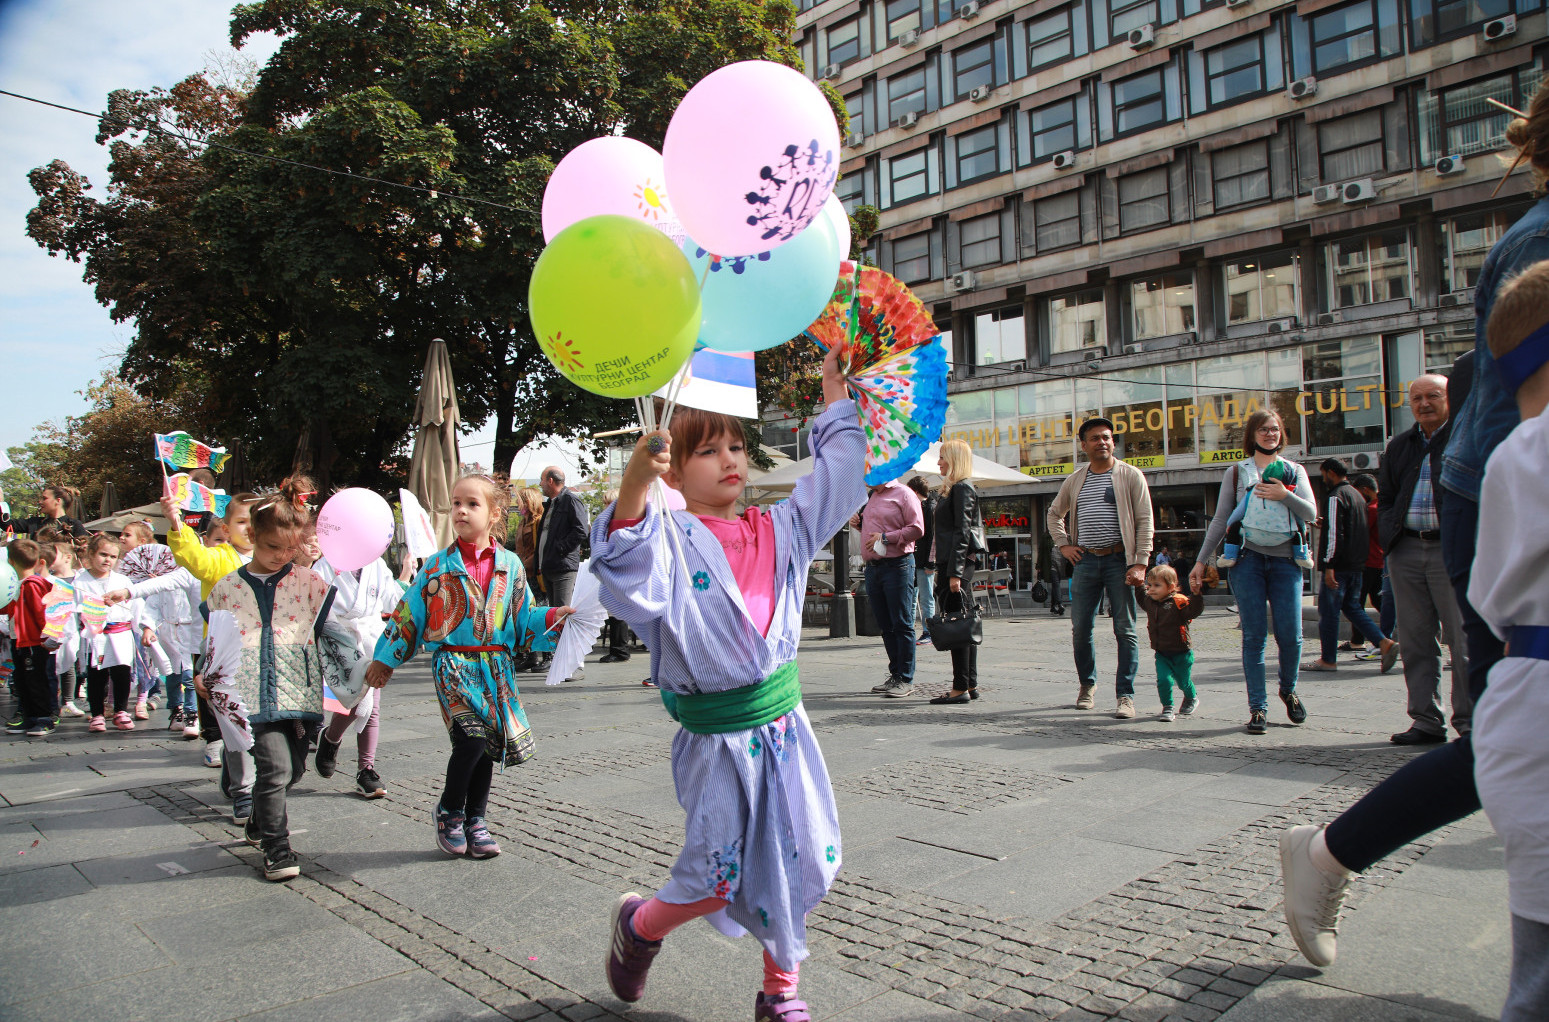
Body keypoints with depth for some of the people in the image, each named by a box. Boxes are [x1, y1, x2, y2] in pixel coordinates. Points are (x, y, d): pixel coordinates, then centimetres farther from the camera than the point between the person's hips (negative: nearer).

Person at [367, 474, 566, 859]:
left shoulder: (509, 565, 7)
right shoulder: (438, 565, 2)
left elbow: (524, 617, 11)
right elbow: (409, 614, 8)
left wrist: (554, 617, -6)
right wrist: (385, 659, 12)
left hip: (496, 667, 3)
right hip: (452, 664, -3)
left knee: (488, 746, 7)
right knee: (471, 738, -17)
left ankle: (474, 820, 25)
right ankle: (448, 811, 7)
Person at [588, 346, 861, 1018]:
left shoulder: (777, 530, 7)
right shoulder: (674, 539, -10)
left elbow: (834, 481, 14)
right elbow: (633, 586, -30)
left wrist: (837, 387, 13)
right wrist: (634, 486, -45)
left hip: (783, 723, 5)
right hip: (719, 739, -5)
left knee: (795, 865, 10)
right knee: (720, 878, 3)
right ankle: (640, 923, 35)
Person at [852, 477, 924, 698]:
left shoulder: (903, 494, -4)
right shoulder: (870, 496, 19)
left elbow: (917, 529, -13)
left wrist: (885, 537, -16)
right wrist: (859, 524, 10)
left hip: (897, 566, -8)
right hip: (872, 567, 8)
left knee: (902, 624, -4)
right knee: (885, 626, 10)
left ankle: (906, 680, 0)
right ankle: (895, 676, 18)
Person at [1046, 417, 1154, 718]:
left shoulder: (1130, 475, 1)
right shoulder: (1075, 480, 13)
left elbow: (1144, 521, -4)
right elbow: (1055, 513, 27)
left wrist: (1140, 563, -12)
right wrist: (1063, 545, 12)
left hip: (1119, 560, -4)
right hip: (1085, 561, 4)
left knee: (1125, 630, -3)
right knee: (1080, 629, 5)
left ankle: (1125, 695, 2)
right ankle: (1087, 683, 24)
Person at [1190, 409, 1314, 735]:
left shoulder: (1295, 471, 14)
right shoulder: (1237, 472, 11)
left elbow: (1310, 513, 3)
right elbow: (1220, 520, 11)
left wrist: (1284, 495, -15)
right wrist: (1201, 562, 6)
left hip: (1285, 559, 1)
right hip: (1247, 558, -1)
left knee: (1290, 634, -3)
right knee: (1254, 635, -3)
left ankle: (1288, 690, 25)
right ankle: (1257, 708, 3)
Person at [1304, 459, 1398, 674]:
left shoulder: (1336, 497, -13)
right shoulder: (1357, 495, 16)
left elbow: (1334, 534, -20)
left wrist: (1328, 566, -19)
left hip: (1340, 565, -9)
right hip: (1356, 564, 9)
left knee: (1328, 610, -1)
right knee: (1352, 607, 16)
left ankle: (1328, 659, 4)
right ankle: (1384, 643, 2)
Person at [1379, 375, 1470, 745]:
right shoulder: (1399, 446, 17)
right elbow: (1385, 496, 21)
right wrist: (1391, 533, 7)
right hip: (1406, 551, 5)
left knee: (1464, 639, -1)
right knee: (1415, 640, 7)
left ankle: (1469, 721, 8)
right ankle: (1426, 720, 15)